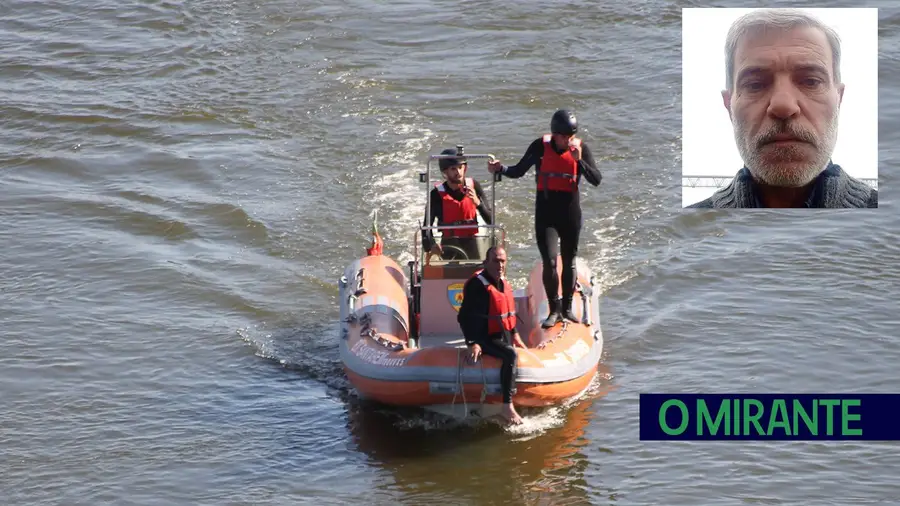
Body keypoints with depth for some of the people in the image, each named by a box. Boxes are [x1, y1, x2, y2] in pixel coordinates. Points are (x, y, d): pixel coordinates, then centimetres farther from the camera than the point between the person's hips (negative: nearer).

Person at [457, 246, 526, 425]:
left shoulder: (503, 282, 9)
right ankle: (507, 407, -35)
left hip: (503, 336, 10)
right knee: (511, 355, -32)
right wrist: (472, 343, -26)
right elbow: (464, 317, -20)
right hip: (485, 339, -10)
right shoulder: (477, 285, -18)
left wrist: (515, 334, 21)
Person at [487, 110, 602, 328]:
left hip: (570, 212, 1)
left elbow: (596, 180, -11)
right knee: (550, 262, -11)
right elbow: (518, 171, 3)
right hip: (546, 213, -1)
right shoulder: (540, 146, -6)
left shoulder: (581, 149, -5)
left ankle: (567, 308, 26)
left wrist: (579, 161, -24)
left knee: (569, 262, 13)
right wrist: (500, 169, -16)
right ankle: (554, 311, 2)